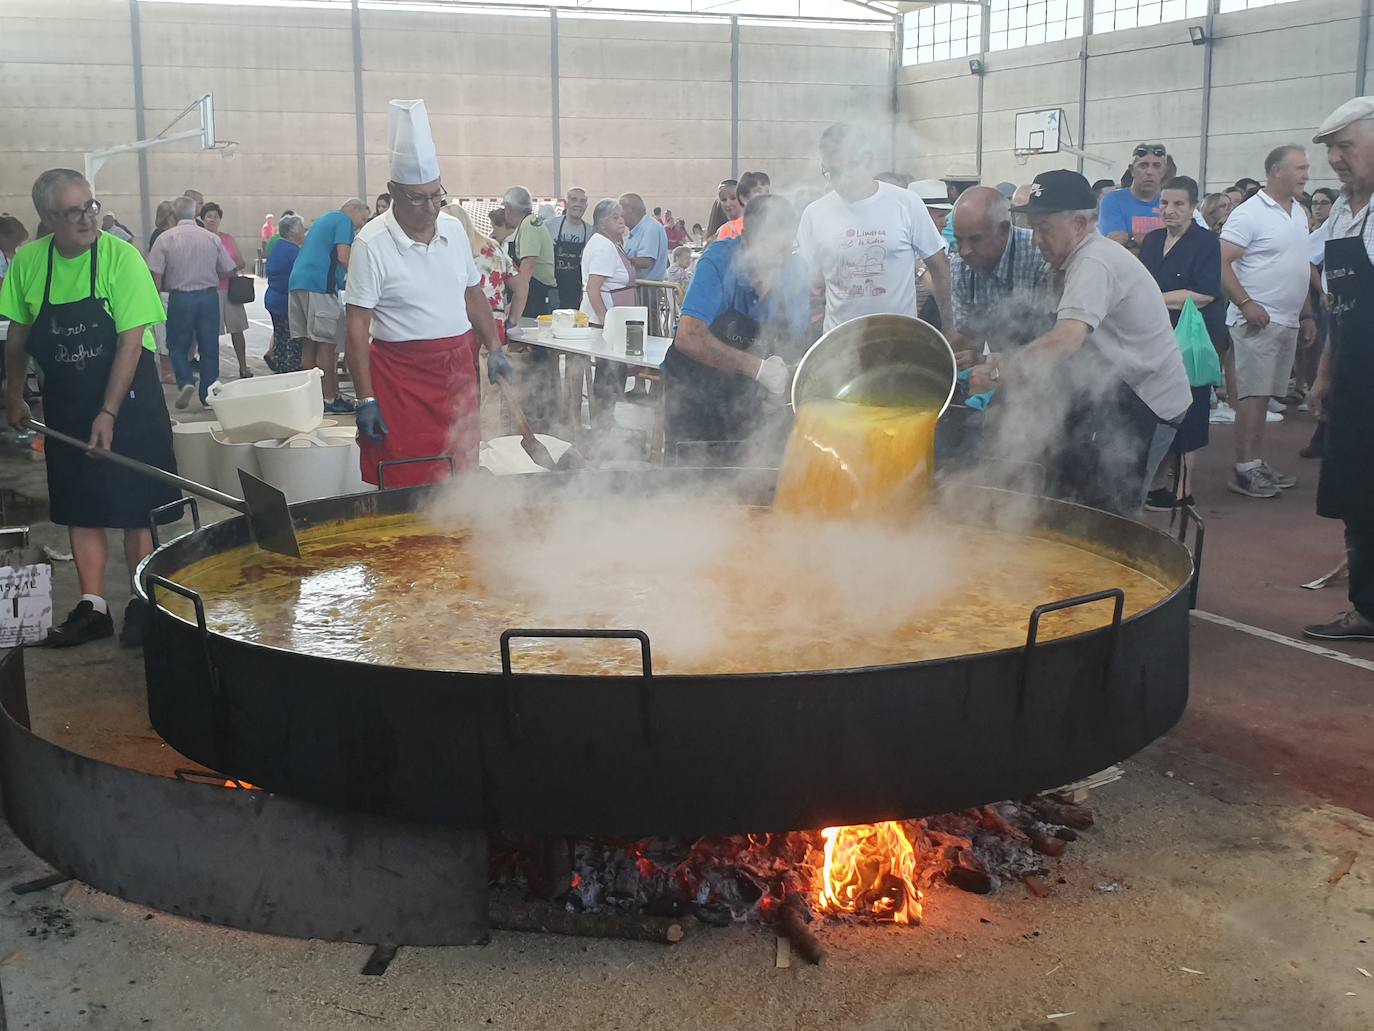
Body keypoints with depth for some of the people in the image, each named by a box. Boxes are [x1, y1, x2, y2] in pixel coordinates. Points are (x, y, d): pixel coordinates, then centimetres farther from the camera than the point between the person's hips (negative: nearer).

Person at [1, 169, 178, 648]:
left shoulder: (121, 257, -16)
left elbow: (131, 342, -19)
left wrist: (109, 414, -22)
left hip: (128, 399, -4)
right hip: (66, 403, 4)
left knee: (136, 506, 1)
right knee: (81, 506, 8)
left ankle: (141, 604, 12)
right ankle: (92, 608, 16)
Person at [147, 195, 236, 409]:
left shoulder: (165, 238, -6)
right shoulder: (213, 238, 0)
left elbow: (156, 276, -10)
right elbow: (227, 271, 4)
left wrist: (167, 287, 10)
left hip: (180, 297, -2)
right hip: (209, 296, 2)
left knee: (177, 345, 14)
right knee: (209, 347, 9)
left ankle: (185, 382, -8)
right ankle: (209, 396, 12)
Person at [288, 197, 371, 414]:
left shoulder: (323, 220, 29)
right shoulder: (344, 220, 1)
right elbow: (344, 257, -12)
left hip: (296, 282, 9)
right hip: (319, 285, -9)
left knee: (308, 344, 9)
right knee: (327, 344, -7)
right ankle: (329, 399, -7)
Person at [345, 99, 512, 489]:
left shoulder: (453, 229, 7)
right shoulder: (371, 243, -11)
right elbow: (357, 326, -11)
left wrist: (493, 348, 11)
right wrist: (366, 400, -15)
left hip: (458, 368, 5)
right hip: (402, 376, -5)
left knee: (462, 478, 9)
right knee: (407, 487, -3)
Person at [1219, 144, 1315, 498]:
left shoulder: (1299, 213, 16)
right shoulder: (1249, 213, -10)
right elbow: (1221, 263, -16)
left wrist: (1306, 313, 19)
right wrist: (1246, 303, -24)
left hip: (1288, 322, 8)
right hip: (1257, 320, -8)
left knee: (1263, 395, 11)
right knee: (1253, 395, -10)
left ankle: (1257, 464, 16)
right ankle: (1243, 470, -8)